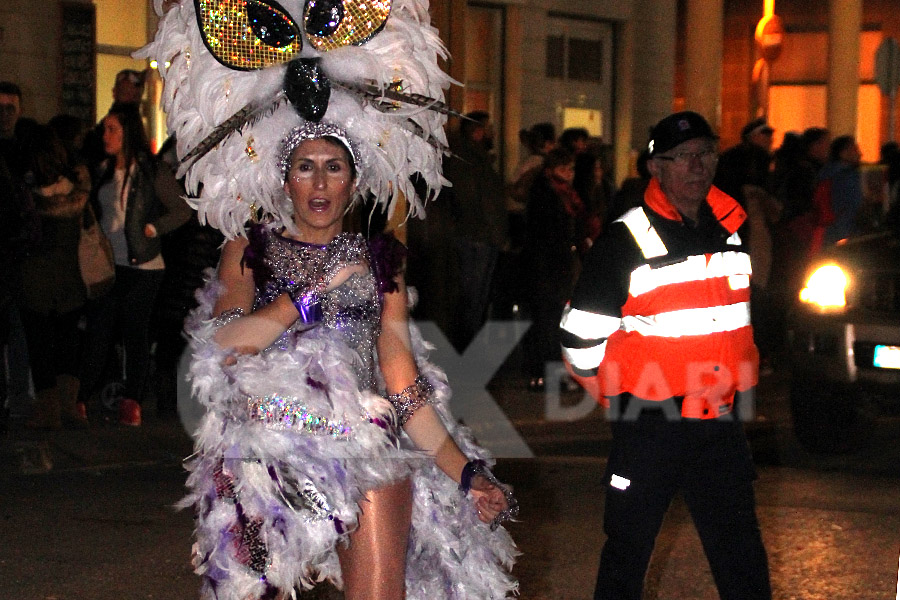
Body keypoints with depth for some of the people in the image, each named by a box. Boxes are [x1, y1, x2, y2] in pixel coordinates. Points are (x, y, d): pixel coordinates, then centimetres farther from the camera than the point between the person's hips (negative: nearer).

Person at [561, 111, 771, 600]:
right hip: (649, 427, -5)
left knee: (742, 559, 7)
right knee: (628, 550, 7)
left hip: (722, 424, 5)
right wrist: (619, 398, 2)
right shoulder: (627, 240, -11)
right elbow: (580, 336, -8)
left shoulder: (734, 228, 7)